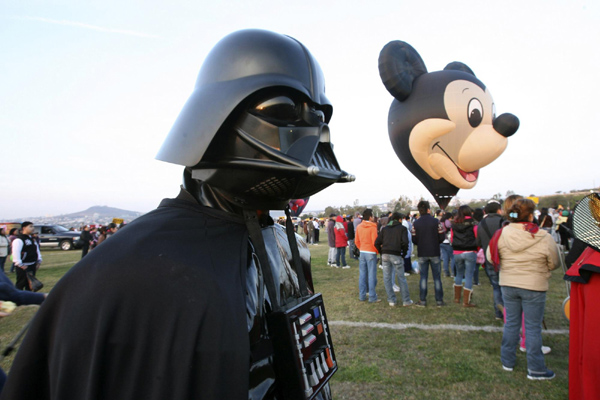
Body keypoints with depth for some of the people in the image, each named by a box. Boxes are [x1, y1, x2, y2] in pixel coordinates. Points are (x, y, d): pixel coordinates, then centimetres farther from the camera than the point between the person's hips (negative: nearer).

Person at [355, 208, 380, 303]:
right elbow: (374, 242, -15)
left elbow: (356, 241, 10)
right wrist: (377, 251, 1)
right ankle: (372, 297, 4)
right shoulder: (372, 227, -13)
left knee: (362, 275, 10)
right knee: (372, 275, 0)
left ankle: (362, 296, 17)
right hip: (371, 253, -6)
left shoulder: (359, 227, 6)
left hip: (362, 252, 6)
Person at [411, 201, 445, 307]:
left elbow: (414, 240, -4)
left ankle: (422, 300, 9)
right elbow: (442, 237, -7)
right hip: (434, 253, -1)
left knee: (423, 277, 8)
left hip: (422, 253, 1)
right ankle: (439, 300, 12)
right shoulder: (436, 221, -8)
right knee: (437, 277, 8)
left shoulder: (415, 223, -5)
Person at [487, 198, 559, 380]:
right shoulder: (543, 238, -15)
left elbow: (490, 257, 1)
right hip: (534, 287, -3)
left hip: (508, 285, 3)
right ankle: (535, 369, 19)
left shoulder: (501, 234, -9)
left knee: (511, 323, 16)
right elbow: (554, 264, -3)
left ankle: (508, 361, 27)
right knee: (533, 327, 8)